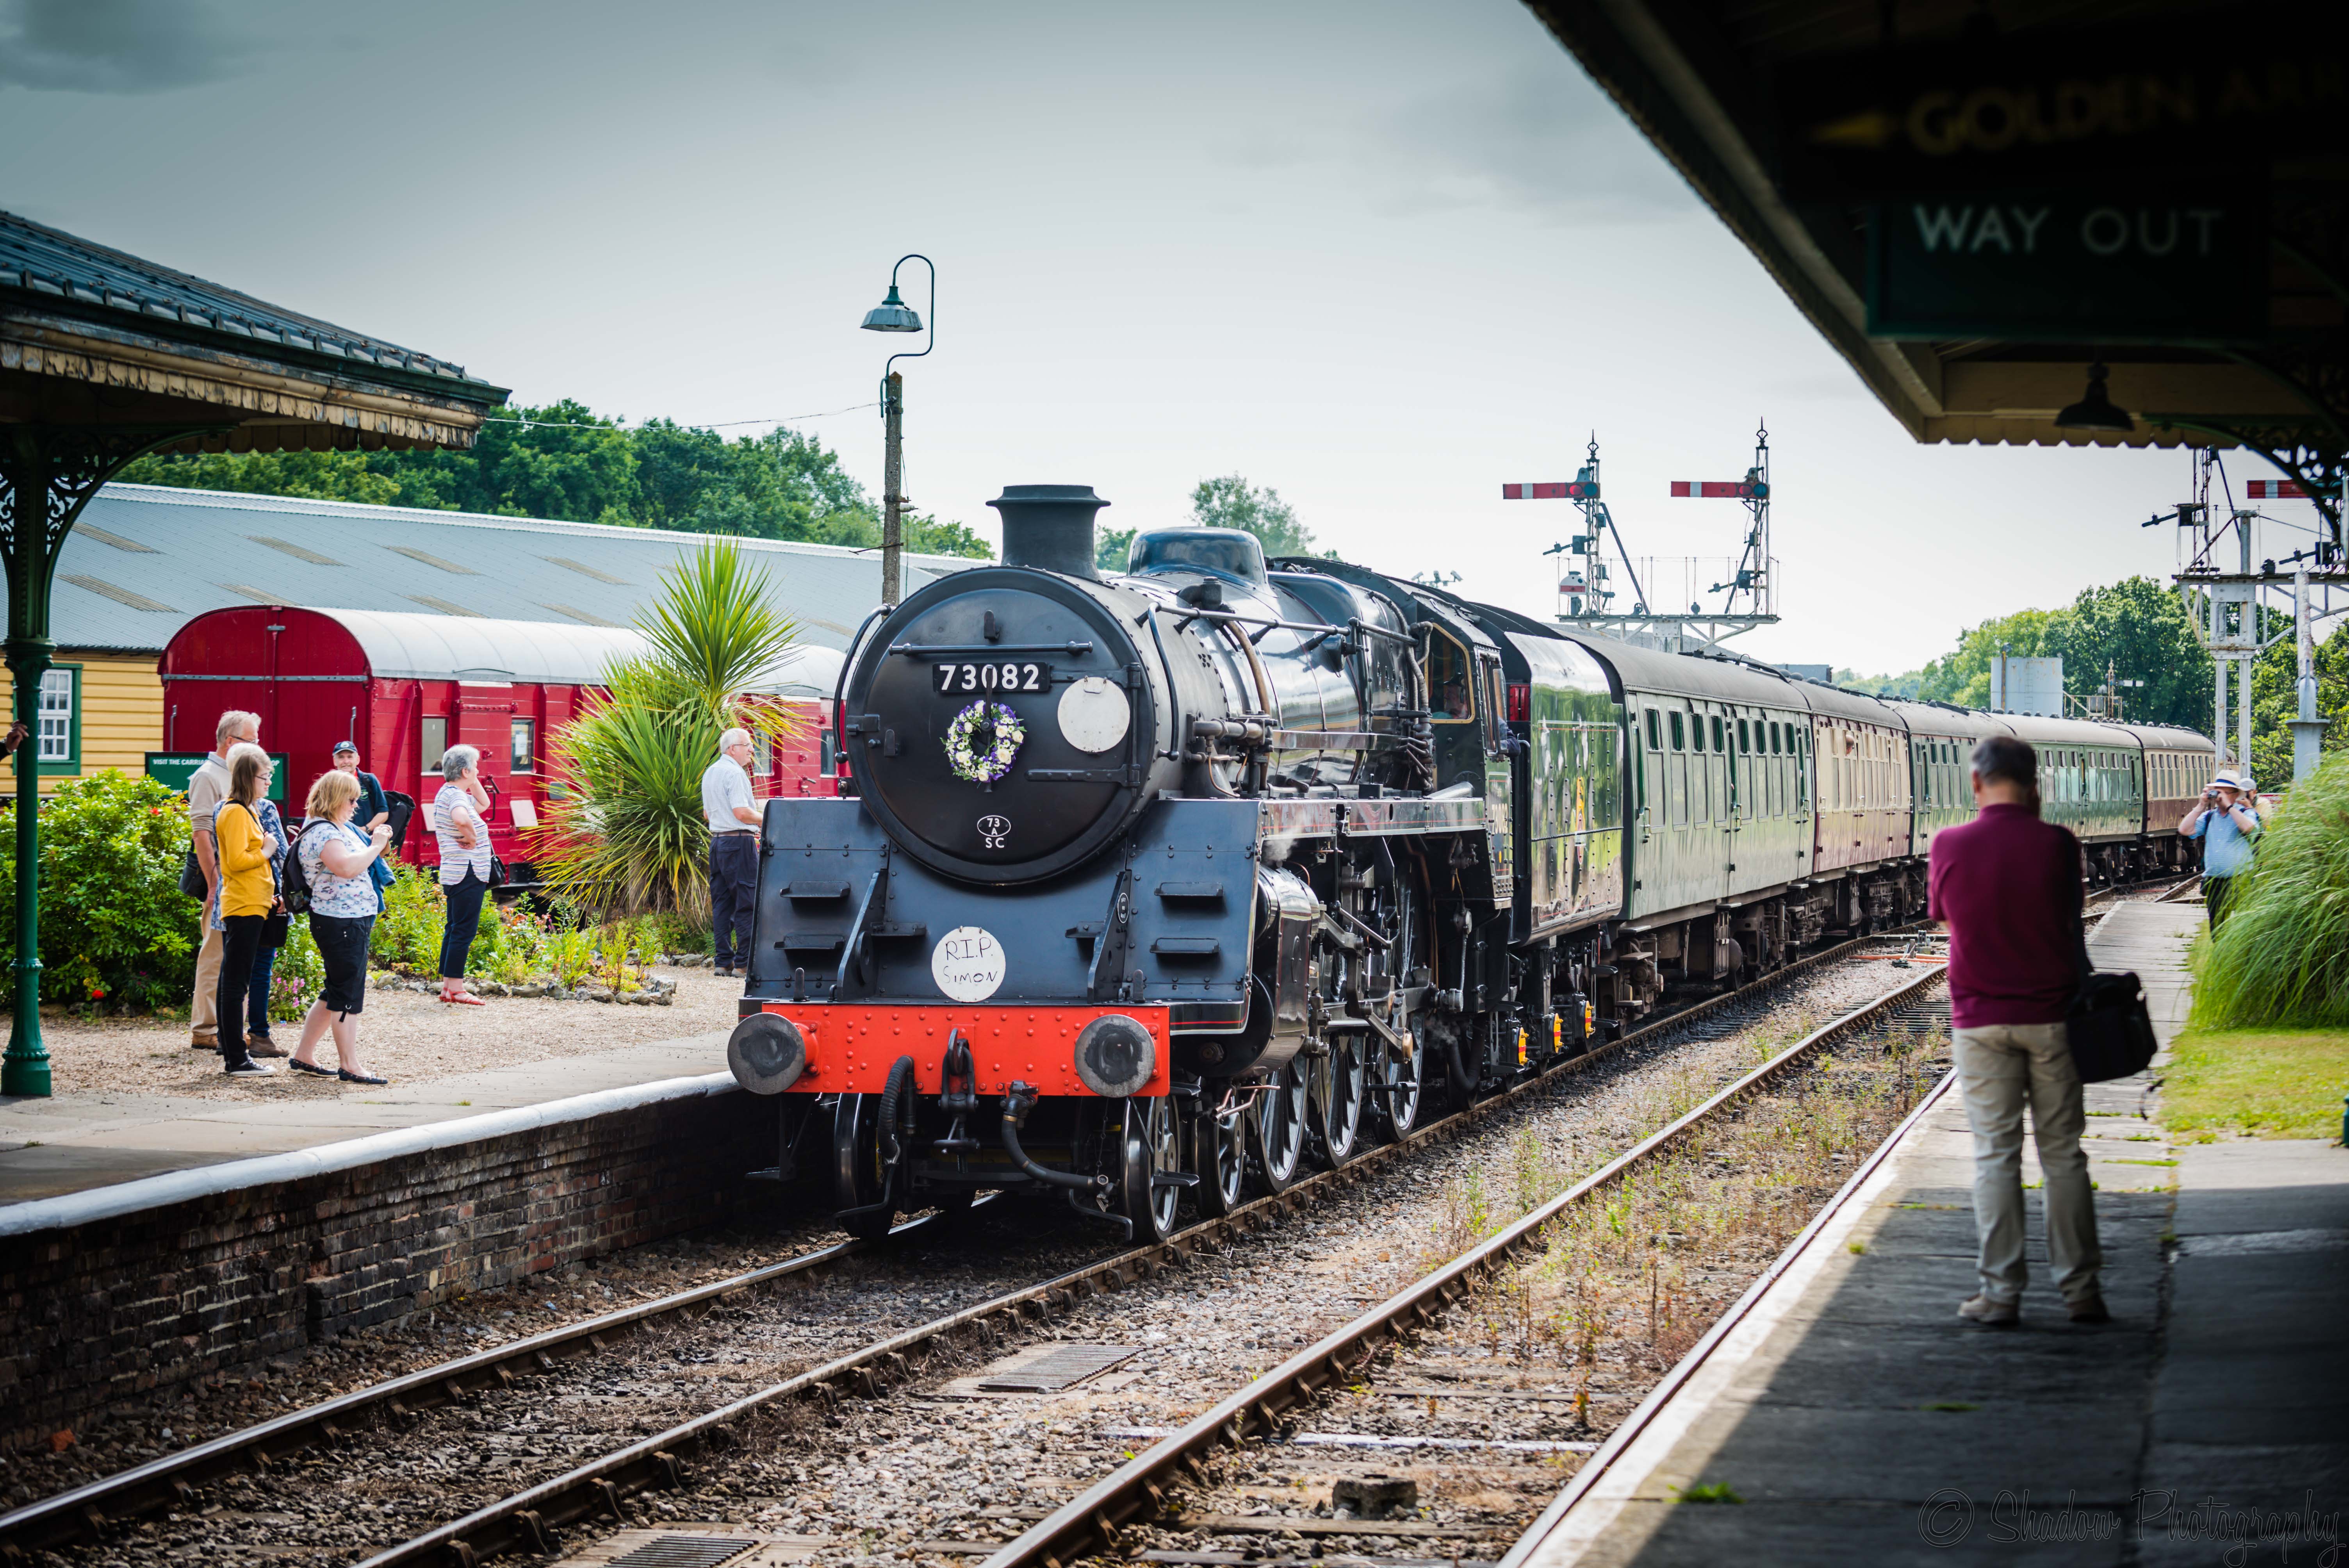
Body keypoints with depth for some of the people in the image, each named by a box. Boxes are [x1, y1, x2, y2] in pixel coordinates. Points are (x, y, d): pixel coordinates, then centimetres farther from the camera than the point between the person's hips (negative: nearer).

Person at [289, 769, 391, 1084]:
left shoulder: (340, 828, 17)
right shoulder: (321, 832, -16)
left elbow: (358, 862, 29)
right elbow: (346, 867, -30)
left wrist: (378, 843, 14)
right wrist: (376, 846, -19)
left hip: (355, 920, 11)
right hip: (340, 923, -11)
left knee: (336, 993, 15)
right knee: (348, 993, -5)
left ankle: (304, 1056, 21)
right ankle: (349, 1065, 0)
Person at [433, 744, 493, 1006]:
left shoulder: (448, 793, 16)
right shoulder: (456, 795, -16)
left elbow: (484, 804, 31)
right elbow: (461, 818, -40)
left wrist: (474, 782, 18)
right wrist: (471, 837, -22)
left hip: (453, 873, 11)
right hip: (468, 873, -11)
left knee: (454, 930, 14)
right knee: (464, 930, -8)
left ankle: (447, 986, 18)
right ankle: (456, 989, -7)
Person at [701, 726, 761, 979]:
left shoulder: (709, 773, 17)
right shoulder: (734, 773, -13)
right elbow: (741, 812, -21)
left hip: (717, 841, 9)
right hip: (739, 843, -9)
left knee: (721, 904, 8)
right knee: (747, 903, -7)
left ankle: (724, 963, 8)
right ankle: (745, 963, -9)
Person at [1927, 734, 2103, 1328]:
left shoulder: (1949, 846, -6)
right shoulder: (2058, 844, -6)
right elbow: (2070, 922, 5)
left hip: (1980, 1020, 0)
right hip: (2051, 1013, 0)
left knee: (1995, 1155, 4)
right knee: (2062, 1151, 8)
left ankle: (2001, 1293, 2)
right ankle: (2079, 1289, 11)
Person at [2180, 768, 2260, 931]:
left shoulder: (2246, 813, 2)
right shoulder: (2209, 817, 14)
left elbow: (2248, 828, -22)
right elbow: (2185, 830, 3)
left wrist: (2228, 806, -16)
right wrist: (2201, 805, 1)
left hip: (2239, 881, -5)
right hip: (2214, 883, 5)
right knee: (2216, 928, 7)